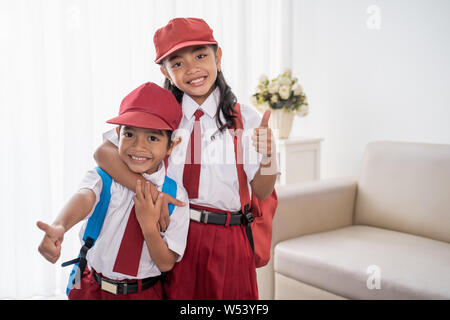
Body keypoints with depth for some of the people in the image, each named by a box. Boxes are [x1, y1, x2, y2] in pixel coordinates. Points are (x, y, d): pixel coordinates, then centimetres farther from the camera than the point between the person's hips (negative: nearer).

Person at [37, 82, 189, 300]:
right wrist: (59, 227, -53)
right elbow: (85, 197, -34)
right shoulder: (102, 177, -10)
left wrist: (149, 225, -25)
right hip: (93, 288, 1)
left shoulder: (175, 195, -11)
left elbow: (166, 264, -10)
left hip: (145, 292, 0)